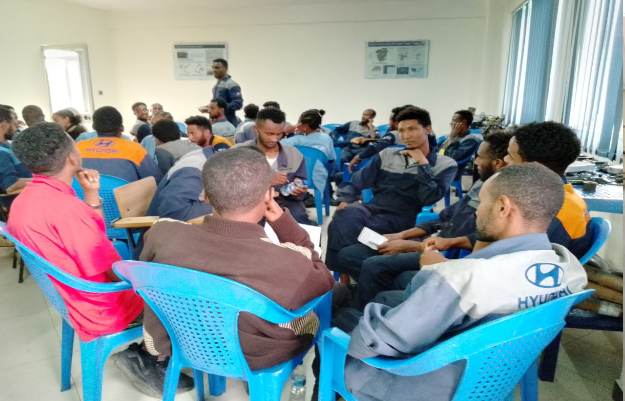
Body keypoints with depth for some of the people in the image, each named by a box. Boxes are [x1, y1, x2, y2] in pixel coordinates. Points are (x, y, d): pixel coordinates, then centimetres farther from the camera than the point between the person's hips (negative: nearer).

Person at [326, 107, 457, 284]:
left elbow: (429, 198, -7)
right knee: (345, 217, -32)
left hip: (402, 218, -3)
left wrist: (422, 164, -6)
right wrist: (344, 200, -4)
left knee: (345, 228, -30)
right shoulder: (387, 155, 18)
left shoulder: (445, 164, 8)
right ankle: (343, 281, -22)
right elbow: (357, 181, 13)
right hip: (373, 208, 4)